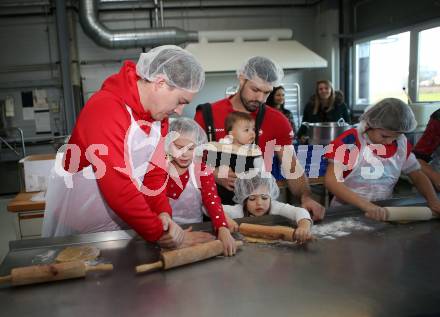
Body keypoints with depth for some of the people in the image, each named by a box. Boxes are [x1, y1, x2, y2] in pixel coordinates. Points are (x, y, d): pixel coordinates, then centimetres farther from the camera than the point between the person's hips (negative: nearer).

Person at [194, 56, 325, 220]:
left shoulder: (277, 120, -1)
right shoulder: (207, 115, -3)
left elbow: (292, 168, -2)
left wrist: (306, 197, -18)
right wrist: (215, 175, -15)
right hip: (215, 202, -1)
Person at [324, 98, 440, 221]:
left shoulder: (401, 143, 2)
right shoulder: (349, 140, -13)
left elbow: (418, 176, 12)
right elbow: (331, 180, -20)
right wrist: (366, 205, -31)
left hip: (384, 212, 4)